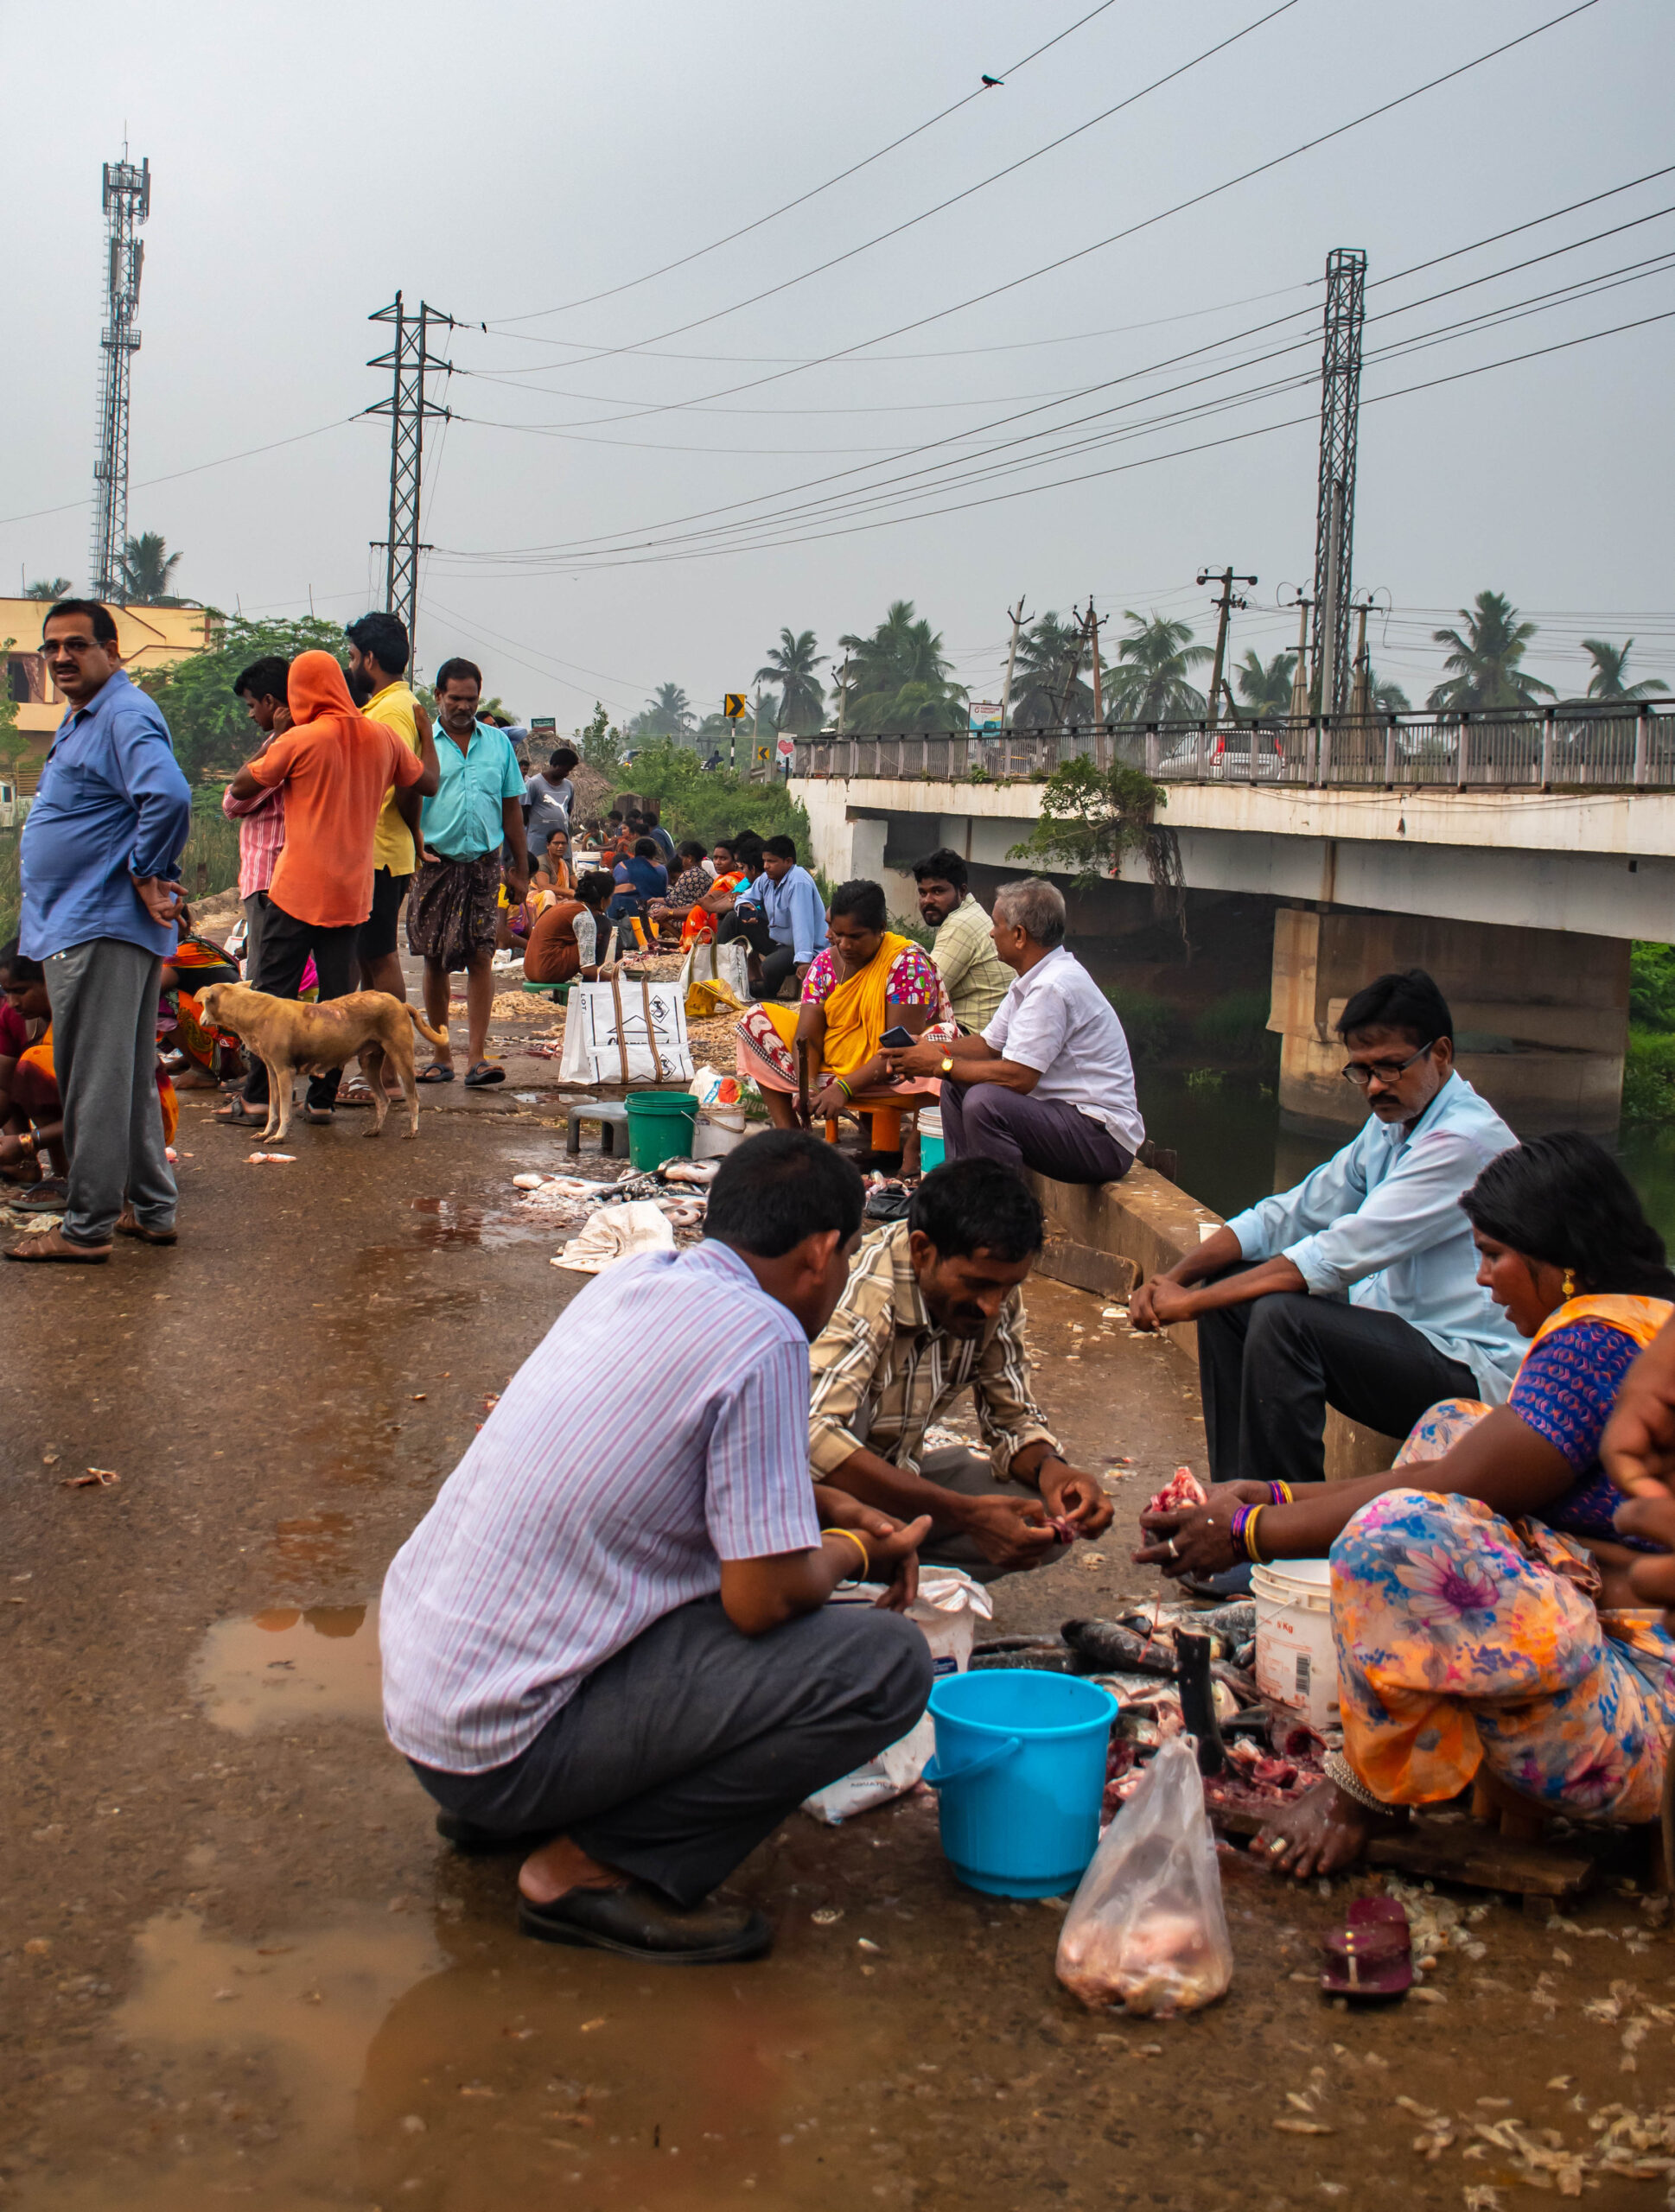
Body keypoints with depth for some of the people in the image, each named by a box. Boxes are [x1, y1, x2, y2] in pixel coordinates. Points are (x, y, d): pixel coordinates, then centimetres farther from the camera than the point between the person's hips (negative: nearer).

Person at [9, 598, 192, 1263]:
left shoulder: (126, 716, -15)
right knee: (129, 1077, 16)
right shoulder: (83, 720, 19)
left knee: (94, 1082, -5)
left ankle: (86, 1228, 1)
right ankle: (150, 1209, 24)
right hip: (76, 926, 11)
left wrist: (149, 875, -21)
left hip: (102, 930, -11)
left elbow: (169, 796, -31)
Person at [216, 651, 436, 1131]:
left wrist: (270, 745, 12)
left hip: (298, 890, -4)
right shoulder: (382, 738, 2)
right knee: (338, 993, 8)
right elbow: (428, 782, 16)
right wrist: (425, 733, 30)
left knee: (274, 990, 2)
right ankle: (322, 1098, 9)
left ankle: (256, 1099, 2)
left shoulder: (299, 740, -11)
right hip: (352, 892, 4)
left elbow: (240, 788, -1)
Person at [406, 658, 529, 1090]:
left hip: (484, 863, 1)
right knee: (435, 960, 4)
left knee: (480, 957, -7)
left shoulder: (498, 743, 11)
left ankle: (477, 1058, -8)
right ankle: (440, 1057, 12)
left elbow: (511, 808, 14)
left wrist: (520, 868, 12)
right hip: (435, 863, -1)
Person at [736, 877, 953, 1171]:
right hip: (829, 1067, 6)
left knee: (942, 1037, -35)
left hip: (887, 1080, -5)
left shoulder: (907, 962, -15)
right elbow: (807, 1035, -6)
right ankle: (786, 1134, -14)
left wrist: (844, 1088, -30)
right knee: (758, 1021, -3)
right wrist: (807, 1086, -26)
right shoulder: (825, 963, 1)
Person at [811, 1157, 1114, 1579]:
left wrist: (1049, 1467, -22)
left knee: (1053, 1516, -13)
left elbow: (1013, 1418, 2)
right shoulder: (864, 1292, -30)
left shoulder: (999, 1297, -8)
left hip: (896, 1478, 7)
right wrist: (966, 1513, -46)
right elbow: (809, 1437, -44)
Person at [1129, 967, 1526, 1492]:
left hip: (1477, 1373, -9)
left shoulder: (1466, 1139, -20)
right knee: (1230, 1294, 2)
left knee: (1282, 1316, -27)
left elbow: (1340, 1255, -25)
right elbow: (1294, 1212, 10)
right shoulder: (1390, 1124, 10)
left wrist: (1193, 1302, -21)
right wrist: (1176, 1277, -6)